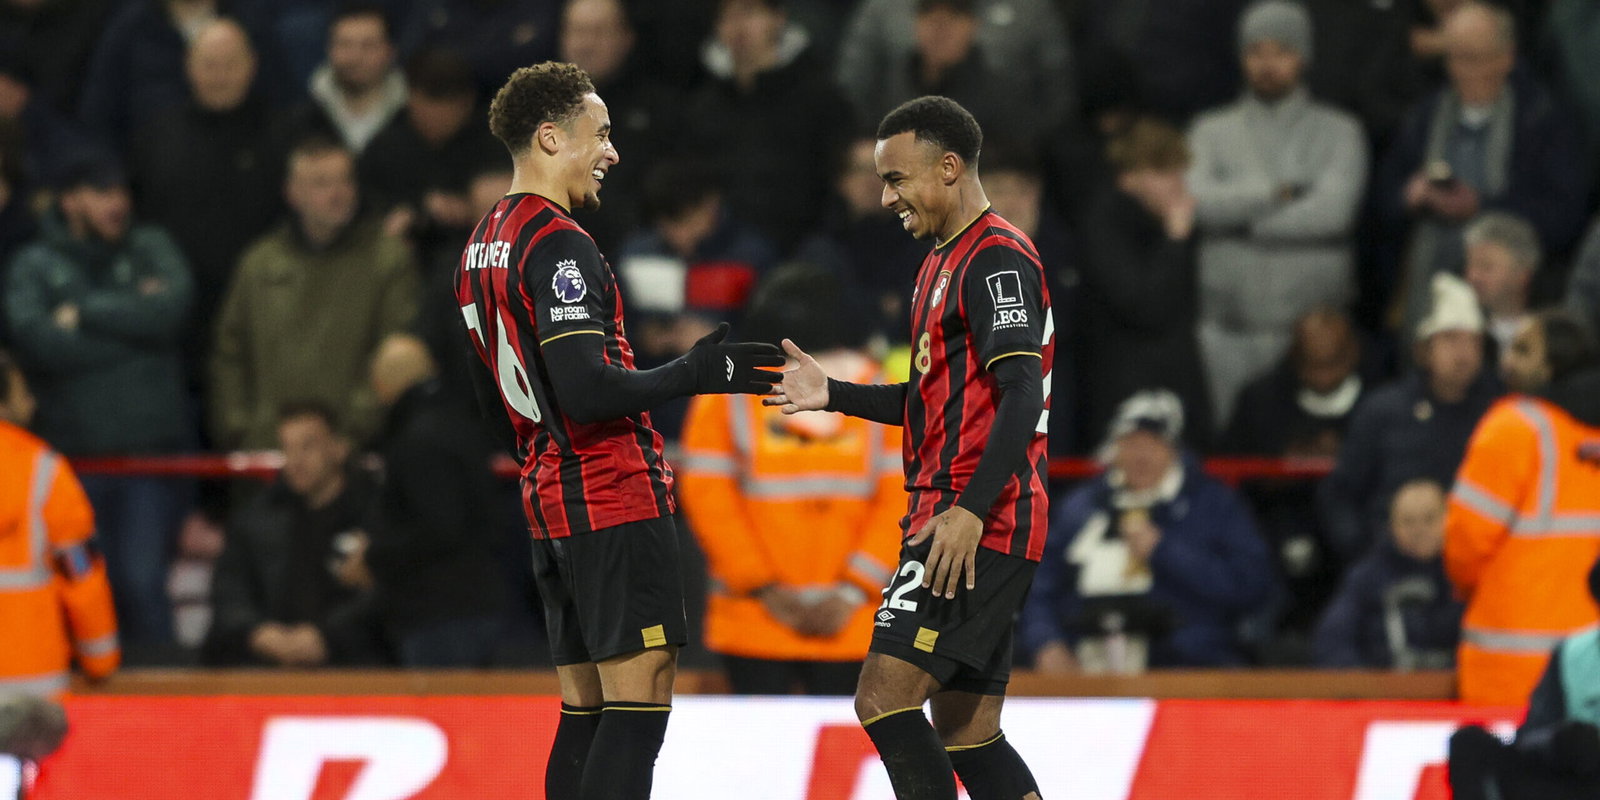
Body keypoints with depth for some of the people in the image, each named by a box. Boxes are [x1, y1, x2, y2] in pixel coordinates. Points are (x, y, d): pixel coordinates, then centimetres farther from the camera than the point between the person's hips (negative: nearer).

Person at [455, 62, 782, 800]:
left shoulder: (484, 245, 15)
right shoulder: (557, 245, -16)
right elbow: (587, 389, -23)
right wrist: (693, 375, -14)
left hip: (549, 501, 10)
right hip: (615, 498, -10)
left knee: (586, 709, 9)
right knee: (641, 697, -10)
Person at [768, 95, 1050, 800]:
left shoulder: (996, 258, -11)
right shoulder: (945, 260, 21)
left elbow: (1022, 396, -20)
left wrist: (970, 510, -27)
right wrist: (835, 394, 18)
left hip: (977, 528, -11)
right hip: (956, 520, 11)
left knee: (884, 697, -16)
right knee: (965, 734, 9)